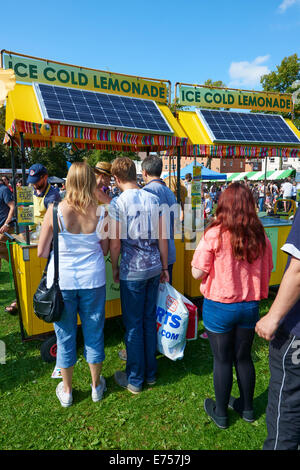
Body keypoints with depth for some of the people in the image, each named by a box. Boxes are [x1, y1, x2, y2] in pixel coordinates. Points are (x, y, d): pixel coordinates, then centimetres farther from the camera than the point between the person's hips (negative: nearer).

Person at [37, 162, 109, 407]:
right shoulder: (100, 213, -10)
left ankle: (66, 391, 36)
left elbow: (41, 252, -6)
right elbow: (105, 250, 0)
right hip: (93, 279, 1)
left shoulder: (55, 210, -13)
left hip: (62, 279, -1)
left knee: (65, 335, 17)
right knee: (94, 333, 18)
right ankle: (96, 386, 38)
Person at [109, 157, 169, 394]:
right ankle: (151, 372, 31)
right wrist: (164, 266, 12)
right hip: (154, 266, 5)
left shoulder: (117, 203, -11)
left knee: (133, 324, 7)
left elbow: (115, 243, -11)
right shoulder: (154, 199, 3)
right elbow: (162, 237, 3)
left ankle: (134, 379, 22)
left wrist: (115, 267, 5)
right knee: (150, 319, 16)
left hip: (132, 270, -5)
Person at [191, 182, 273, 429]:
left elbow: (197, 273, -14)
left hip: (220, 306, -4)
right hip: (250, 306, 4)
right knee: (244, 357, 21)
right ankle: (247, 407, 40)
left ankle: (220, 413, 32)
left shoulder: (214, 234, -19)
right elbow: (267, 272, 5)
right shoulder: (261, 237, -5)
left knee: (222, 360, 12)